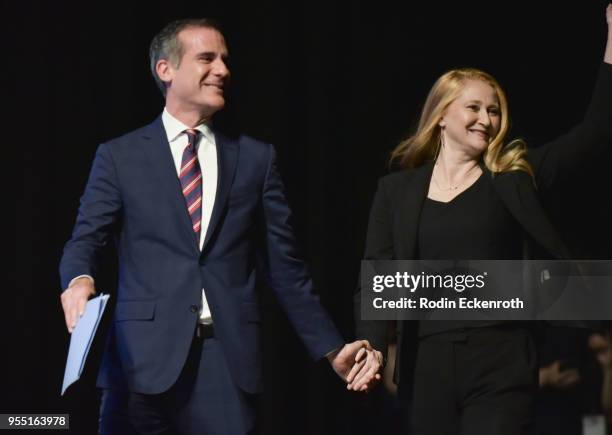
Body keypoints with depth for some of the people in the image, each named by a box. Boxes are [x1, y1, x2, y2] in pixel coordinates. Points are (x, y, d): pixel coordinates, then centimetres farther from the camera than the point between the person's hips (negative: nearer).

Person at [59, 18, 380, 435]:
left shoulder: (256, 158, 13)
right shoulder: (120, 156, 8)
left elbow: (285, 265, 13)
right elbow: (85, 241, 2)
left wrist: (332, 349, 9)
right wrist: (79, 279, -22)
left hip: (229, 358, 1)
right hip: (145, 354, -1)